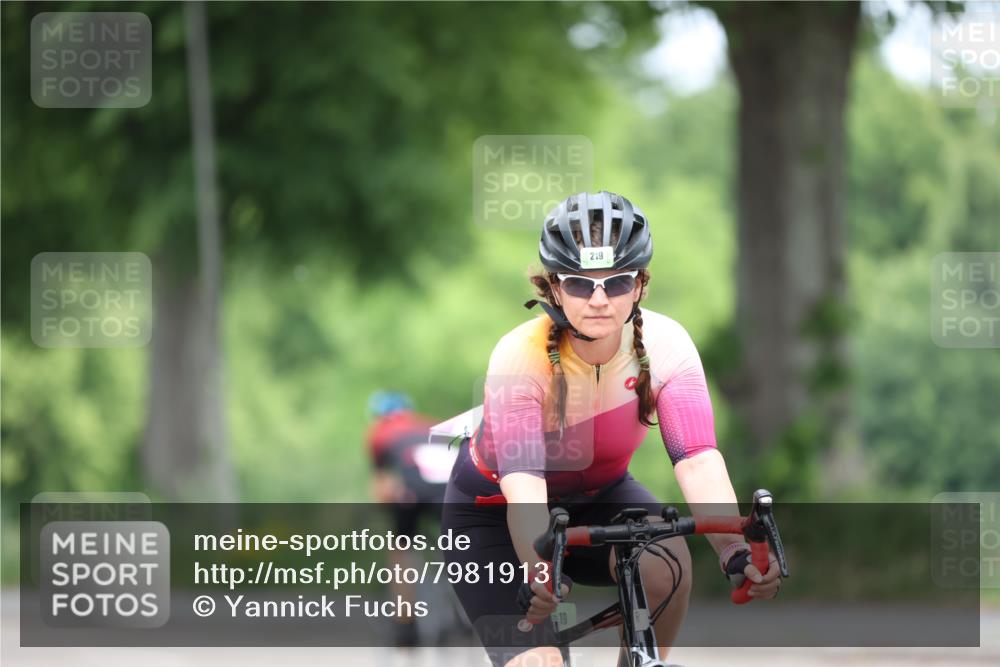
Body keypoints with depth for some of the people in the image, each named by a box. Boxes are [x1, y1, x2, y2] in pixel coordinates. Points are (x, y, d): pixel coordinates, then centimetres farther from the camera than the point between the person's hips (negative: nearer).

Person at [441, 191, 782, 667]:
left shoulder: (664, 344, -23)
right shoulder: (520, 358, -31)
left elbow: (698, 461, -33)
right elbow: (523, 485, -41)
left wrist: (735, 552, -50)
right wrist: (538, 572, -60)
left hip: (596, 495, 3)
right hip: (495, 512, -3)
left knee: (666, 563, -29)